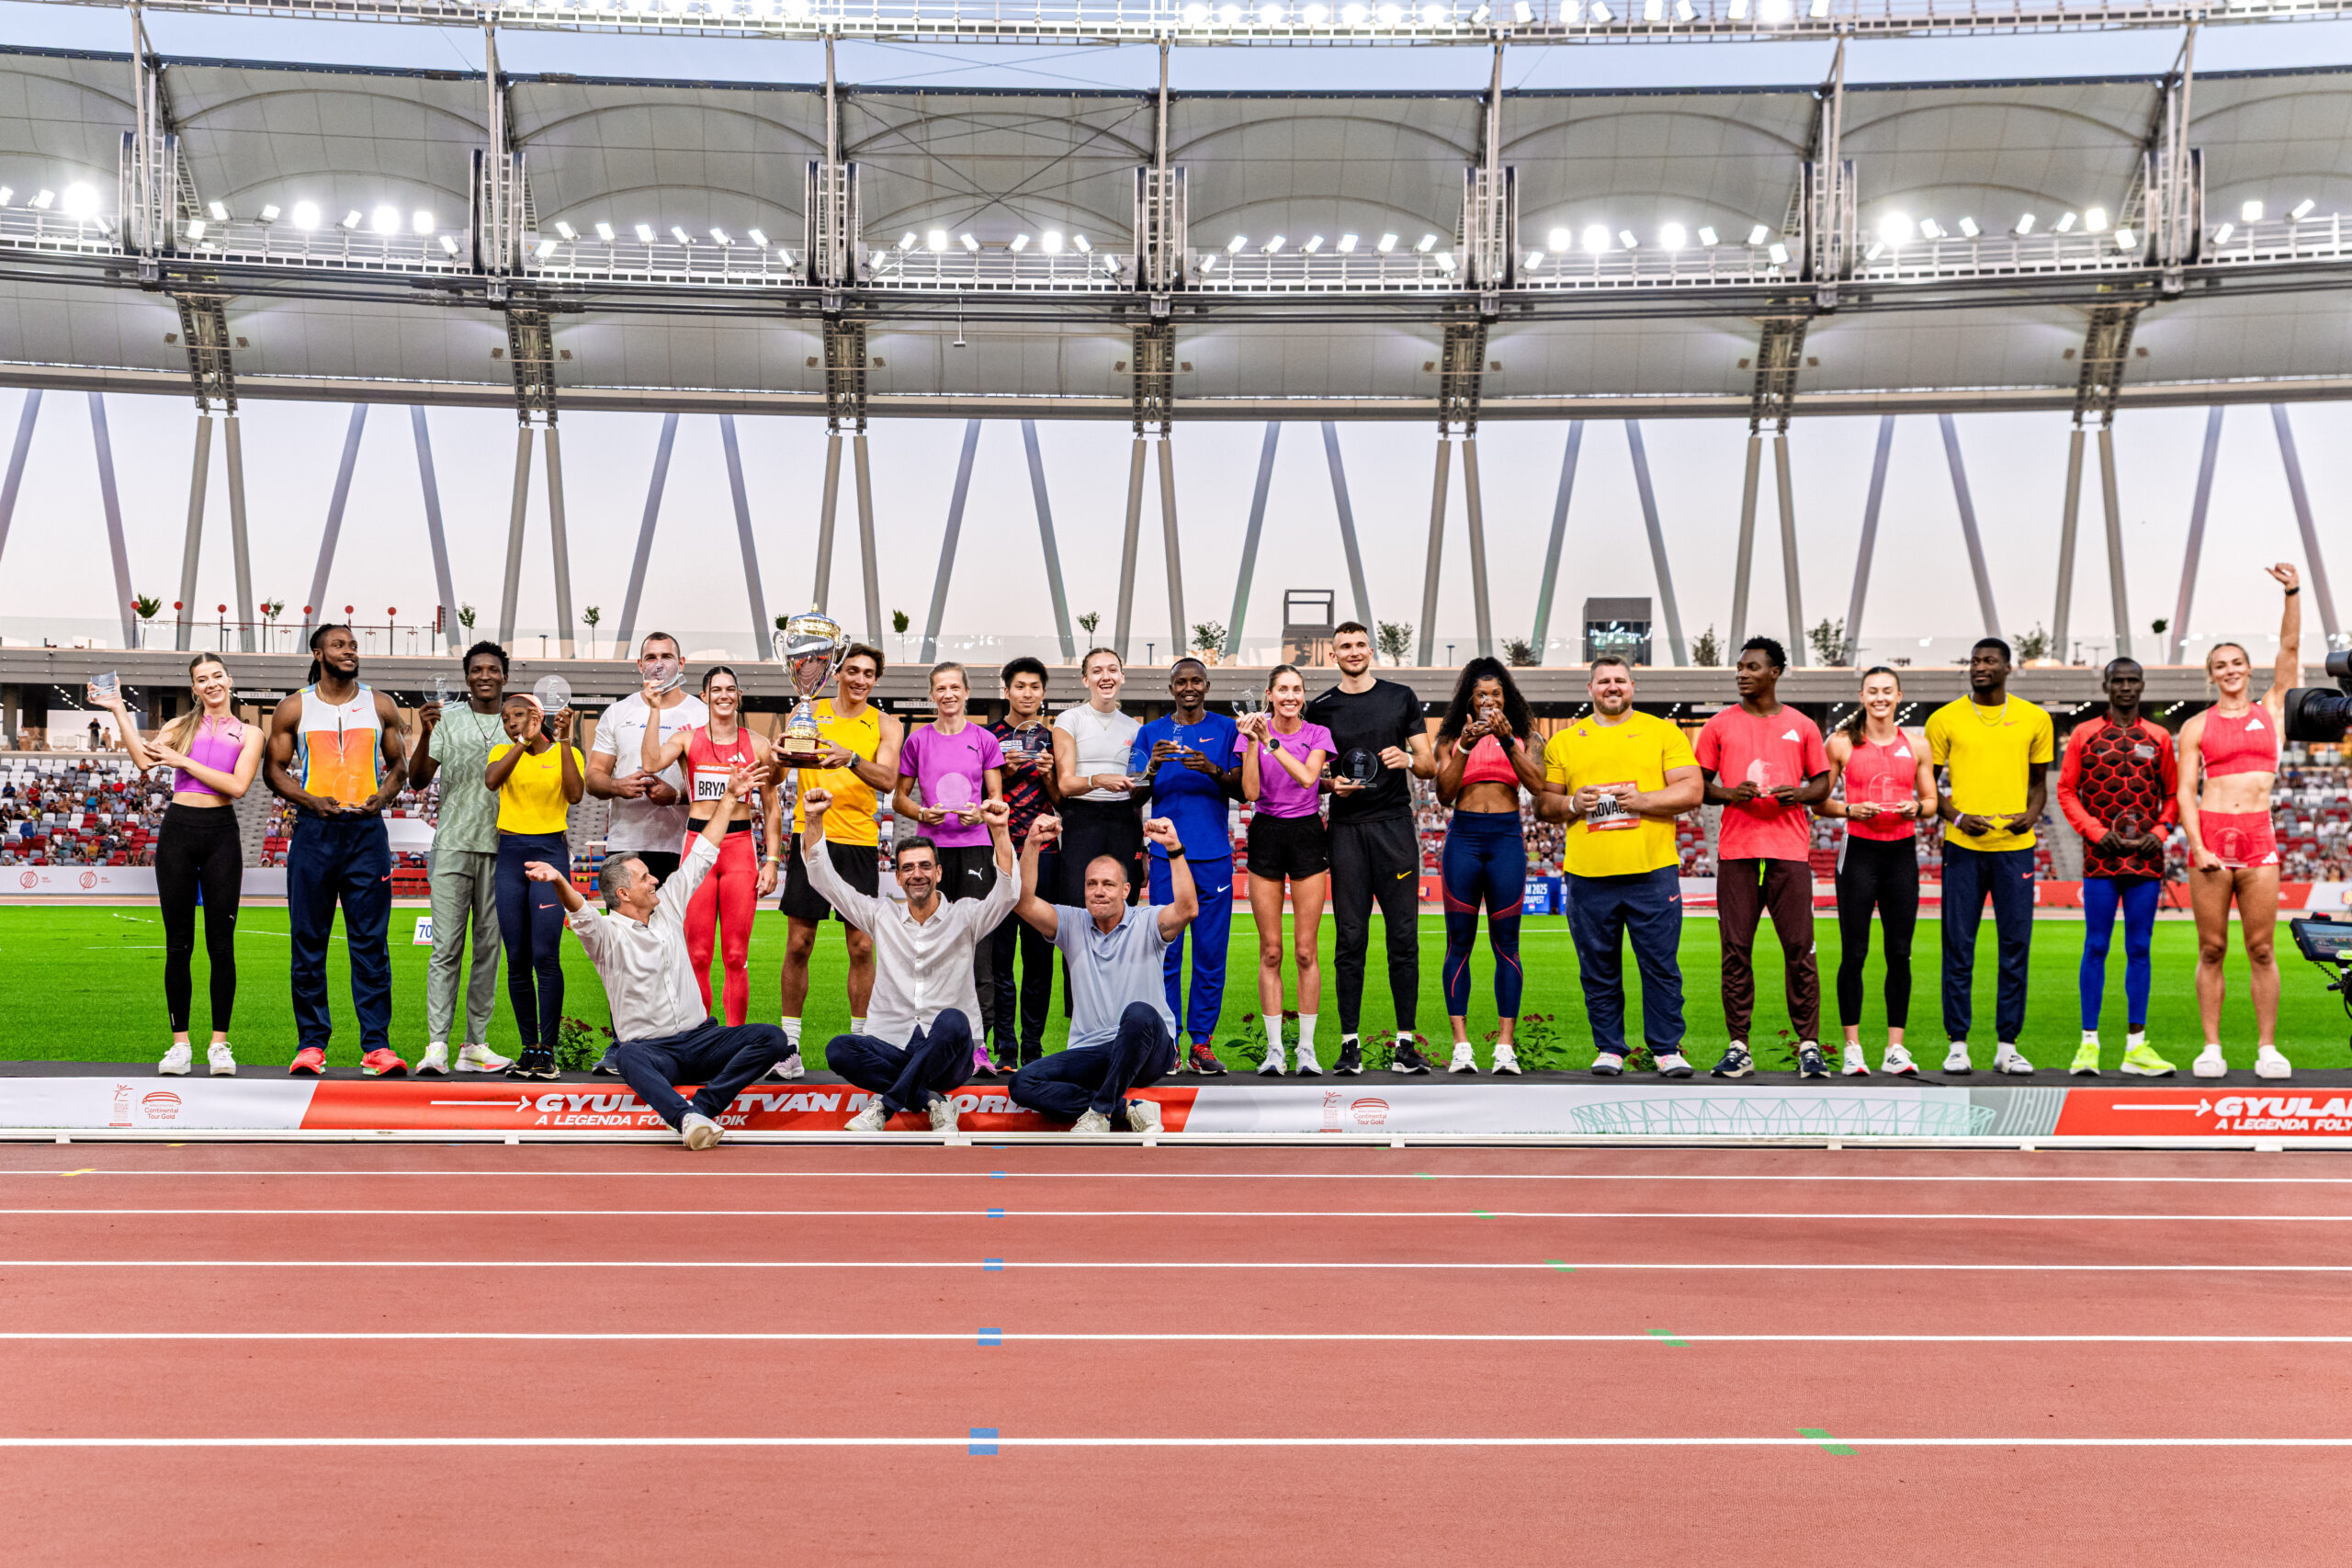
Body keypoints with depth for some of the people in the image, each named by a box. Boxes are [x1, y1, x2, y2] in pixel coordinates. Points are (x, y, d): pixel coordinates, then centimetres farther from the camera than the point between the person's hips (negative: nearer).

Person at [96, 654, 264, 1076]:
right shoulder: (181, 726, 13)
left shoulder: (248, 734, 8)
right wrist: (118, 710, -5)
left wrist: (184, 761, -8)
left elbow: (238, 786, -7)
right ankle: (180, 1044, 8)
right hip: (178, 830, 1)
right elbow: (144, 759, -5)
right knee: (178, 944, 2)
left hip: (221, 834, -1)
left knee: (221, 944, -2)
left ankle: (219, 1045, 6)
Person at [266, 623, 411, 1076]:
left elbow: (399, 764, 15)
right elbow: (274, 769, 7)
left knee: (371, 941, -2)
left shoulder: (380, 706, 10)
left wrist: (382, 796, -5)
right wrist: (310, 800, -9)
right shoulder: (294, 709, 6)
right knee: (309, 941, 2)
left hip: (367, 830, 1)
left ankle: (376, 1045, 0)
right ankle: (311, 1043, 11)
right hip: (315, 830, 0)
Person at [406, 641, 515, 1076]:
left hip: (501, 848, 2)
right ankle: (437, 1045, -9)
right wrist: (425, 734, -14)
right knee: (446, 947, -7)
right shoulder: (447, 719, 7)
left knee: (488, 949, 4)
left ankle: (475, 1044, 8)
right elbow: (417, 780, 2)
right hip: (453, 845, -2)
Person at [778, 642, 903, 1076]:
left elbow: (888, 779, -10)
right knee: (798, 944, 0)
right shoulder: (809, 712, 8)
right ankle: (789, 1044, 9)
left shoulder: (887, 725, 7)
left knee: (862, 947, 2)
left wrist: (851, 759, -28)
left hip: (860, 843, 0)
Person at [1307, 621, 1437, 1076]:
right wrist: (1332, 785, -7)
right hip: (1346, 829, 0)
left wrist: (1410, 760, -11)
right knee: (1350, 938, -1)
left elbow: (1430, 767, 10)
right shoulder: (1321, 708, 10)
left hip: (1395, 825, 0)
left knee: (1403, 935, -2)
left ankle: (1406, 1042, 2)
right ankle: (1350, 1043, 4)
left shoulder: (1401, 698, 10)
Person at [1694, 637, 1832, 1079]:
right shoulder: (1719, 725, 10)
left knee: (1799, 948, -3)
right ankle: (1738, 1047, 5)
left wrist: (1800, 794, -7)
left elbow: (1823, 782, 14)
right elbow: (1698, 784, 11)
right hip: (1736, 848, 1)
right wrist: (1729, 794, -9)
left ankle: (1809, 1046, 3)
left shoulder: (1802, 727, 11)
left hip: (1790, 848, 0)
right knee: (1735, 950, 0)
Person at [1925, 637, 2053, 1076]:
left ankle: (2008, 1047, 11)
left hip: (2015, 845, 1)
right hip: (1963, 846, -1)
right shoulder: (1945, 719, 3)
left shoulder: (2034, 719, 8)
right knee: (1958, 946, 0)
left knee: (2016, 945, 3)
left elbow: (2039, 780, 15)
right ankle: (1958, 1044, 9)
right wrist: (1957, 816, -10)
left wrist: (2032, 813, -5)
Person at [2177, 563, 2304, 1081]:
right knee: (2211, 949, 2)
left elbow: (2289, 648, 3)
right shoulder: (2196, 727, 8)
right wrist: (2198, 847, -9)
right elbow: (2186, 791, 2)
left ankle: (2267, 1048, 6)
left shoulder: (2272, 708, 12)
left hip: (2259, 838, 1)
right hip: (2210, 836, -1)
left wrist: (2293, 592, -7)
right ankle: (2211, 1047, 7)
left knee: (2261, 949, 1)